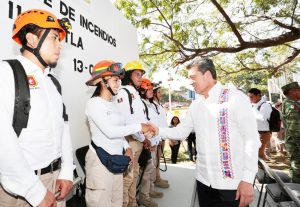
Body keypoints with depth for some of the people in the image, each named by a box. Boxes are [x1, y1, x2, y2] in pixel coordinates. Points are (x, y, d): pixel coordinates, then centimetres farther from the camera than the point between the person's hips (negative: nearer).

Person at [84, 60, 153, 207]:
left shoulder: (113, 104, 13)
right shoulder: (94, 103, -12)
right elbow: (110, 131, -22)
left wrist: (126, 147, 0)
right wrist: (139, 127, -17)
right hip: (100, 160, -7)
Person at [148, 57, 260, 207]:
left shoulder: (236, 97, -9)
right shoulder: (195, 105, 8)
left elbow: (251, 139, -11)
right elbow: (181, 131, 9)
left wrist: (247, 179, -15)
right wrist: (158, 130, -7)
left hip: (233, 181, -5)